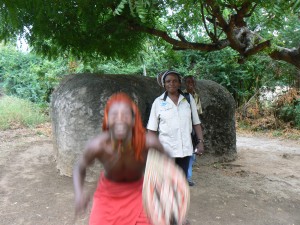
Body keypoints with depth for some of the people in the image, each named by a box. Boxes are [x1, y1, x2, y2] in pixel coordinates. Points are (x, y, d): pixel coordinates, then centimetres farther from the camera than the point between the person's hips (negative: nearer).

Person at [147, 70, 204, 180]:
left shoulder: (189, 99, 4)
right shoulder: (158, 102, -1)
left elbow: (196, 123, 7)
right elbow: (152, 129, -1)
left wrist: (200, 141, -2)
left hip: (185, 149, 2)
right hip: (166, 149, -2)